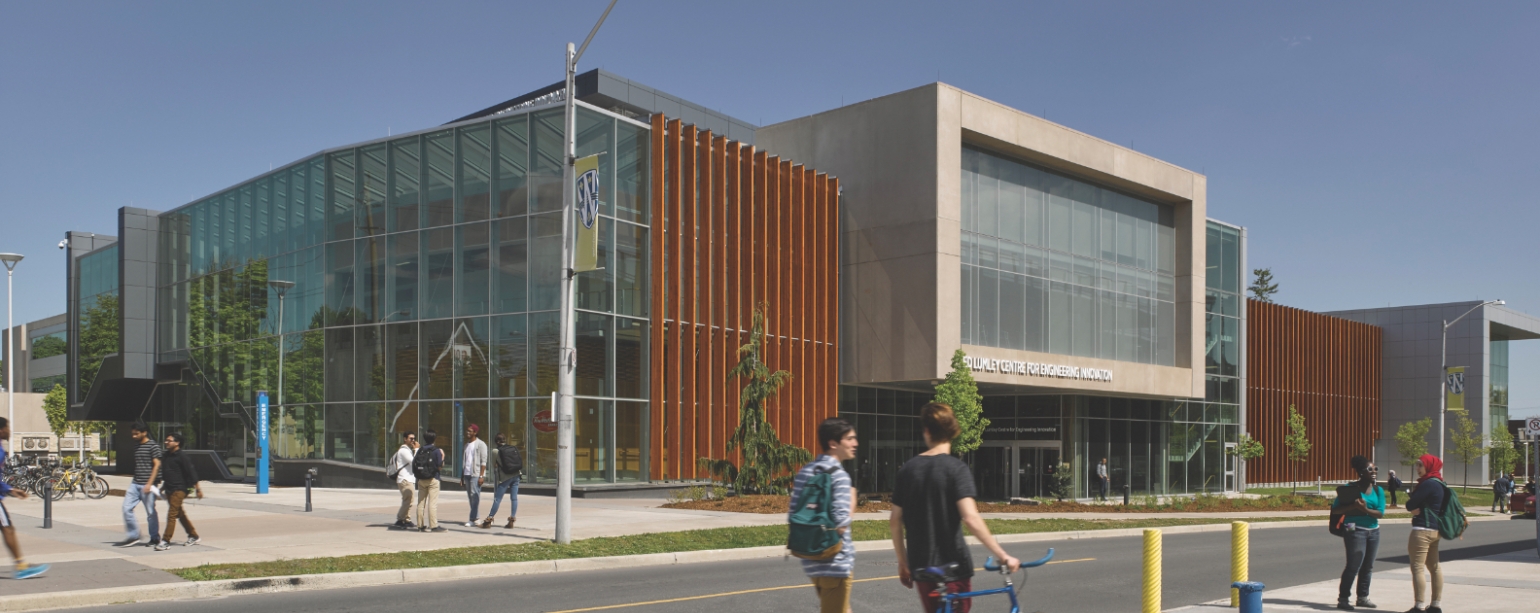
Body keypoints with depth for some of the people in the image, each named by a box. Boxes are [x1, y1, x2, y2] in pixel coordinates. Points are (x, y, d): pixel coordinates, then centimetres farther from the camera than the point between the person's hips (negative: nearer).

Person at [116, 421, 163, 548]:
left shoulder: (153, 446, -8)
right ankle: (133, 536, 6)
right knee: (126, 508, -1)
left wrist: (149, 483, -20)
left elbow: (157, 465, -13)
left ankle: (155, 538, 12)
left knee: (150, 512, 0)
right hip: (135, 484, 8)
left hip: (147, 485, -7)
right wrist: (130, 487, 23)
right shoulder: (136, 447, 15)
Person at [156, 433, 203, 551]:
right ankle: (193, 536, 25)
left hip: (179, 489, -9)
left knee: (172, 514, -12)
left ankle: (166, 541, -13)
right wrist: (163, 487, 27)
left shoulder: (182, 457, -11)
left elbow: (191, 472, -12)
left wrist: (197, 488, -13)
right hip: (169, 490, 9)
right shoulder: (167, 456, 13)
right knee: (180, 514, 14)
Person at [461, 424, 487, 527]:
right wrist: (462, 477, 16)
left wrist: (481, 476, -17)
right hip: (467, 473, 8)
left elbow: (483, 461, -10)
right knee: (470, 496, 7)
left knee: (475, 496, -10)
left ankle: (473, 519, -11)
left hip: (476, 474, -8)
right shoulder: (466, 445, 18)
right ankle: (476, 518, 11)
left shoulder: (480, 445, -4)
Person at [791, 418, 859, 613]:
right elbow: (840, 524, -22)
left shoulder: (804, 472, 7)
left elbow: (794, 516, 7)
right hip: (835, 563, -8)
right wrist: (852, 504, -5)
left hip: (811, 562, 8)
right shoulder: (838, 475, -16)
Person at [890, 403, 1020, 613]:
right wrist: (1003, 556, -21)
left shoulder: (909, 468, 4)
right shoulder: (956, 468, -11)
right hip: (952, 567, -5)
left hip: (921, 567, 5)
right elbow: (970, 518, -24)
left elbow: (894, 521, 7)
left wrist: (903, 562, 18)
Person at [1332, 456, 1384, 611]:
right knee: (1353, 565, -9)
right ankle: (1343, 599, -3)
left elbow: (1381, 512, -3)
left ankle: (1362, 597, 23)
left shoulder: (1378, 490, 6)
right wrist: (1354, 506, -20)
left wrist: (1366, 510, -20)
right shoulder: (1351, 488, -5)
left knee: (1367, 566, 11)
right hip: (1356, 530, -5)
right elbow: (1336, 507, -6)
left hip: (1373, 531, 5)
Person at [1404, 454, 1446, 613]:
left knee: (1417, 567, -8)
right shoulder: (1439, 483, 15)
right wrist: (1416, 508, -6)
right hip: (1435, 530, 11)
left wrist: (1409, 503, 2)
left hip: (1423, 530, -11)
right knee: (1434, 567, 14)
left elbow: (1410, 505, -17)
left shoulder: (1429, 484, -17)